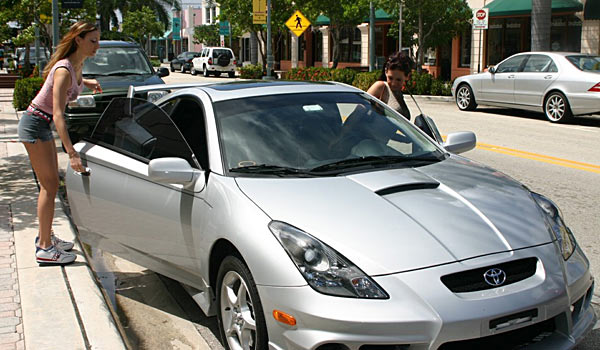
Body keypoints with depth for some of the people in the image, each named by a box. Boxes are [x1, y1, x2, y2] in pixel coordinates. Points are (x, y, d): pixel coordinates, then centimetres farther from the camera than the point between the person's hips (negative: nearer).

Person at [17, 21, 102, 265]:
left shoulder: (76, 65, 1)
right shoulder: (64, 70, -25)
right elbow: (58, 114, -34)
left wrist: (85, 82, 13)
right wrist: (71, 153, -40)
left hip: (42, 125, 9)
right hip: (35, 124, -9)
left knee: (50, 184, 14)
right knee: (49, 185, -8)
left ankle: (45, 236, 27)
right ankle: (45, 248, -2)